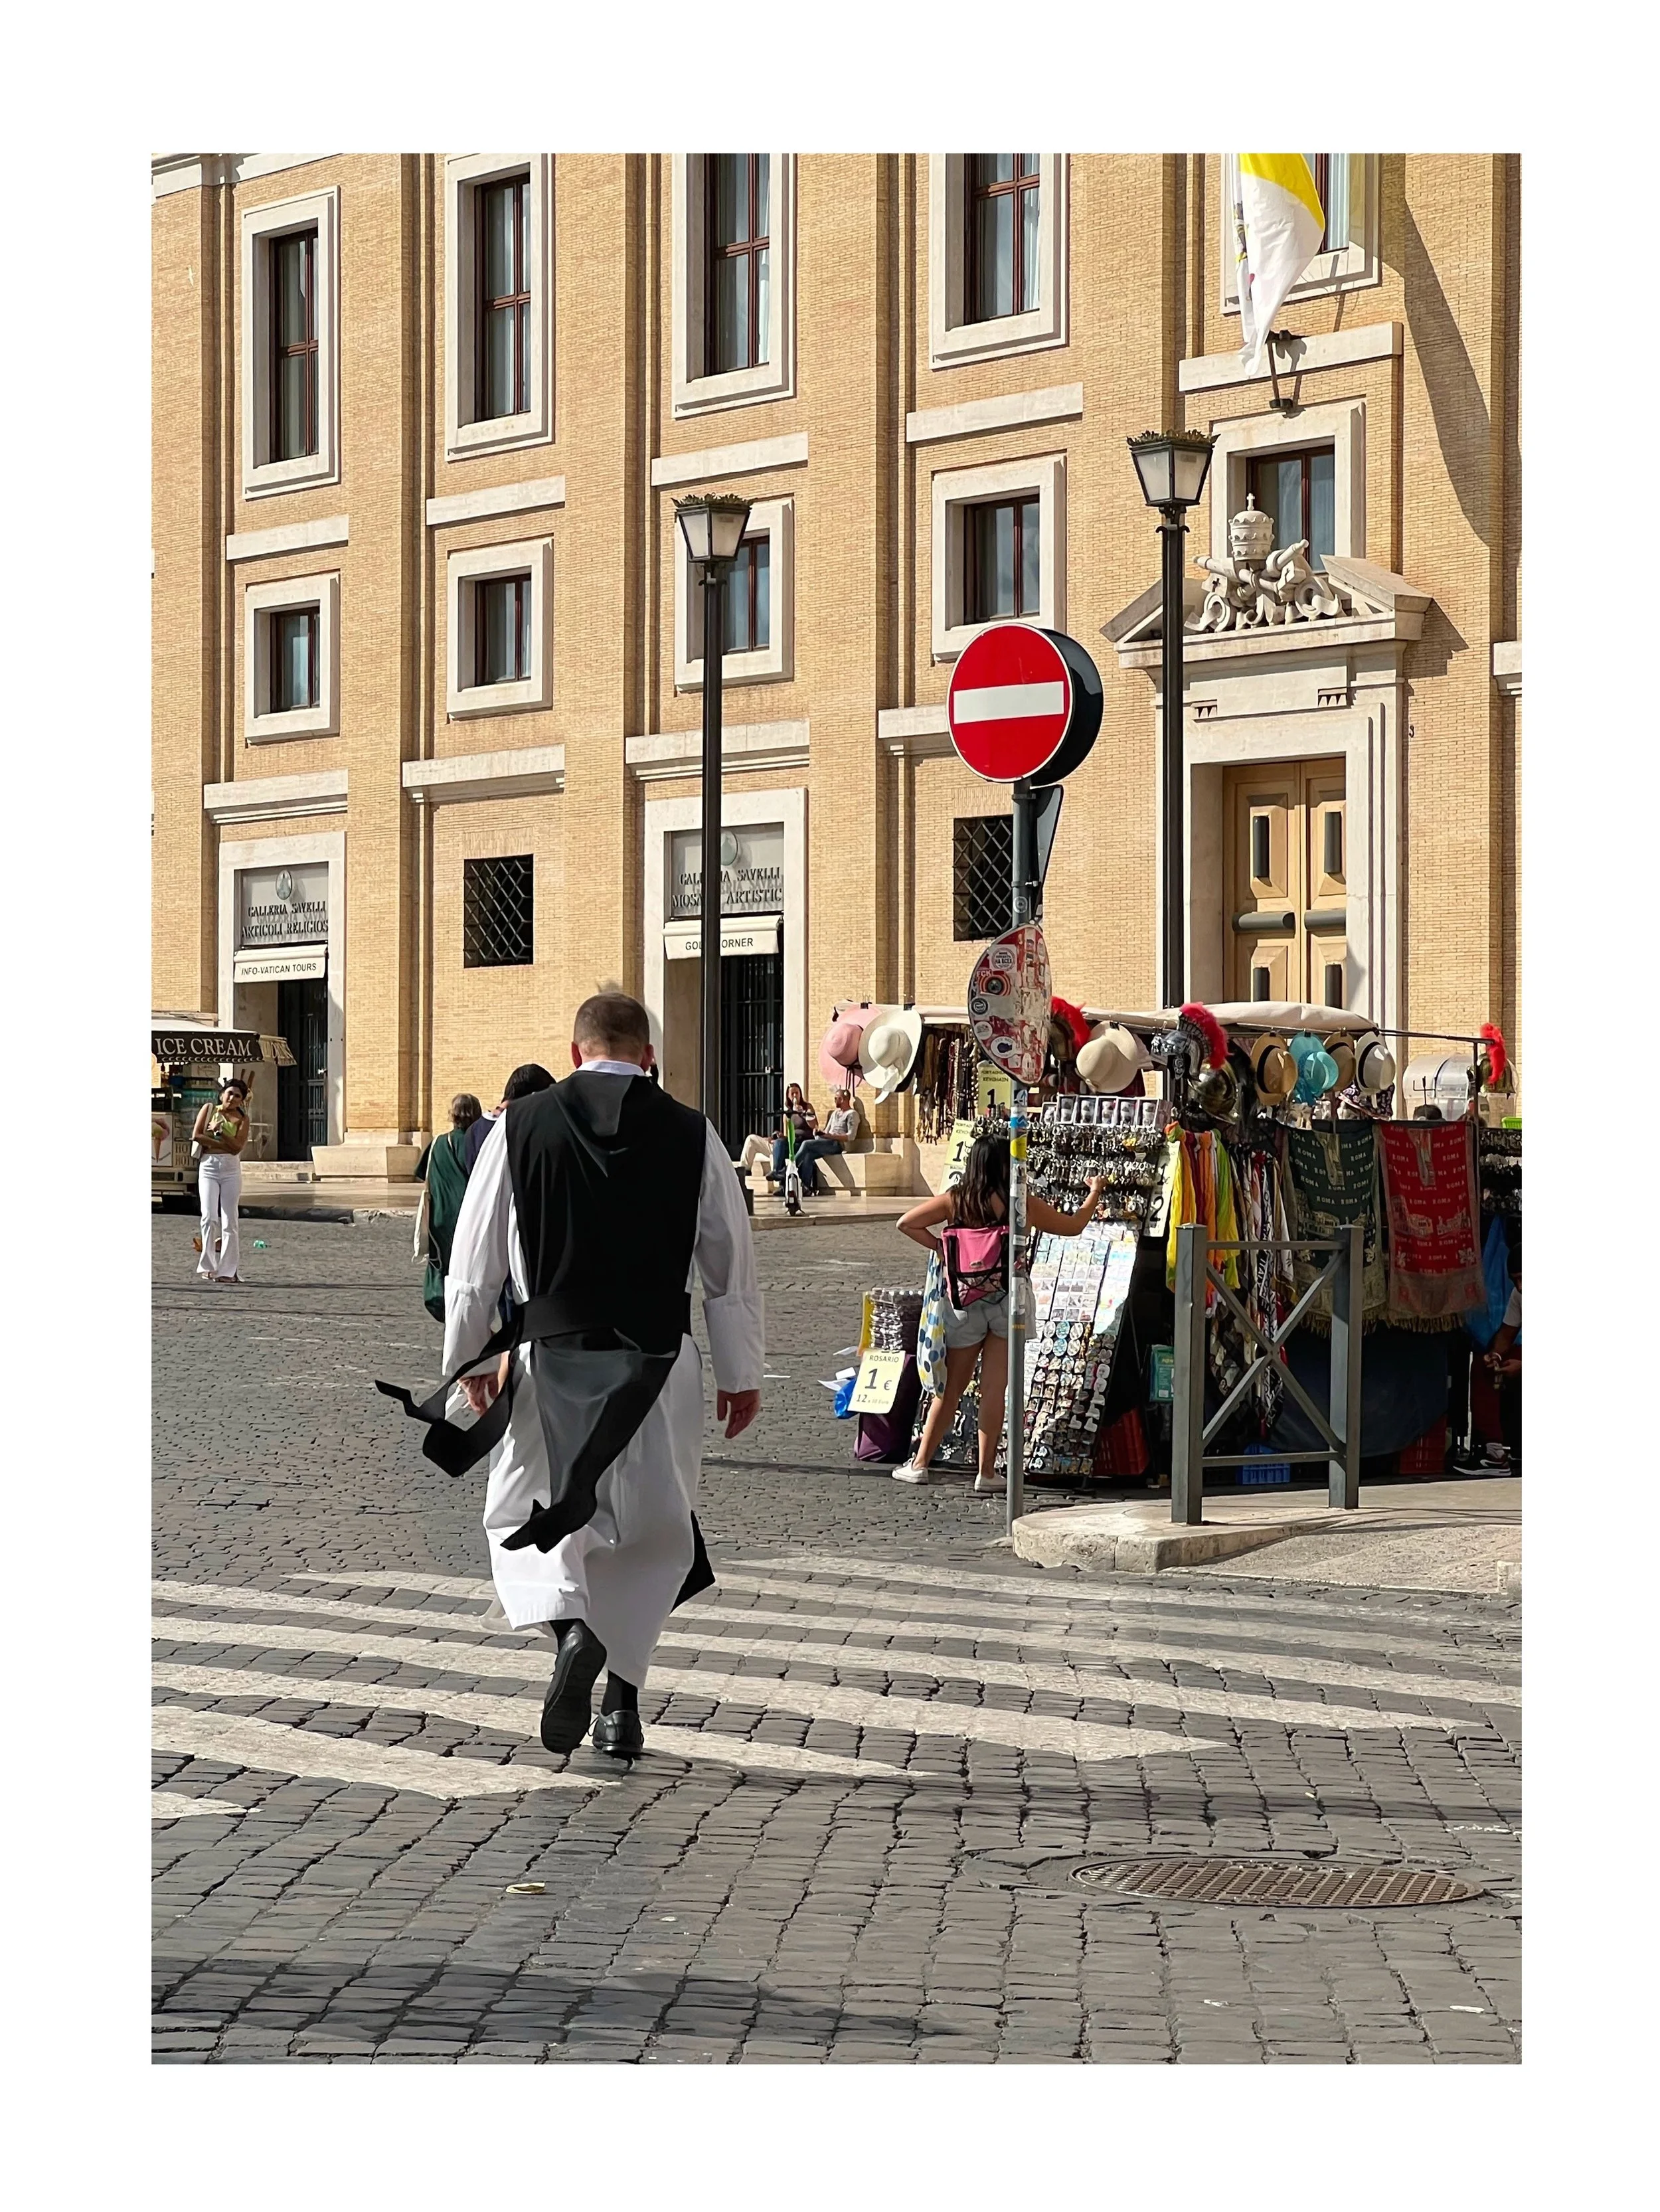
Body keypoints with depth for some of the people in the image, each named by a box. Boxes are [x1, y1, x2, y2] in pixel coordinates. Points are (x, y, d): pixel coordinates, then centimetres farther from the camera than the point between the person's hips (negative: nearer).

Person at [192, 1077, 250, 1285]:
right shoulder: (209, 1110, 10)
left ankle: (228, 1270, -1)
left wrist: (220, 1131, -15)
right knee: (209, 1217, -12)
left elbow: (236, 1147, -7)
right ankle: (208, 1266, -5)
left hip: (231, 1168, 0)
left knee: (229, 1219, -4)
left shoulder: (242, 1119, 7)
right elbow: (196, 1136, -2)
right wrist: (221, 1144, -5)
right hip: (209, 1166, 0)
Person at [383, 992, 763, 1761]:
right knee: (651, 1529, 14)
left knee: (526, 1512, 12)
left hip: (553, 1355, -1)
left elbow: (476, 1256, 2)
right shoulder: (690, 1134, 1)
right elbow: (730, 1264, 5)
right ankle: (621, 1702, 13)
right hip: (659, 1360, 1)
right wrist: (741, 1374, 15)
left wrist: (469, 1356, 16)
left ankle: (570, 1624, -17)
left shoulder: (522, 1125, -1)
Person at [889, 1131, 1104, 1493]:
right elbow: (1073, 1226, 9)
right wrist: (1095, 1192, 26)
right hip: (1008, 1299, -2)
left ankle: (919, 1464, 15)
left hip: (965, 1300, 2)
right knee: (994, 1388, 1)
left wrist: (939, 1247, 4)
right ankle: (986, 1473, 1)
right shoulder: (1024, 1204, -4)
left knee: (950, 1388, 12)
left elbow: (906, 1223, -2)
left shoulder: (955, 1201, -1)